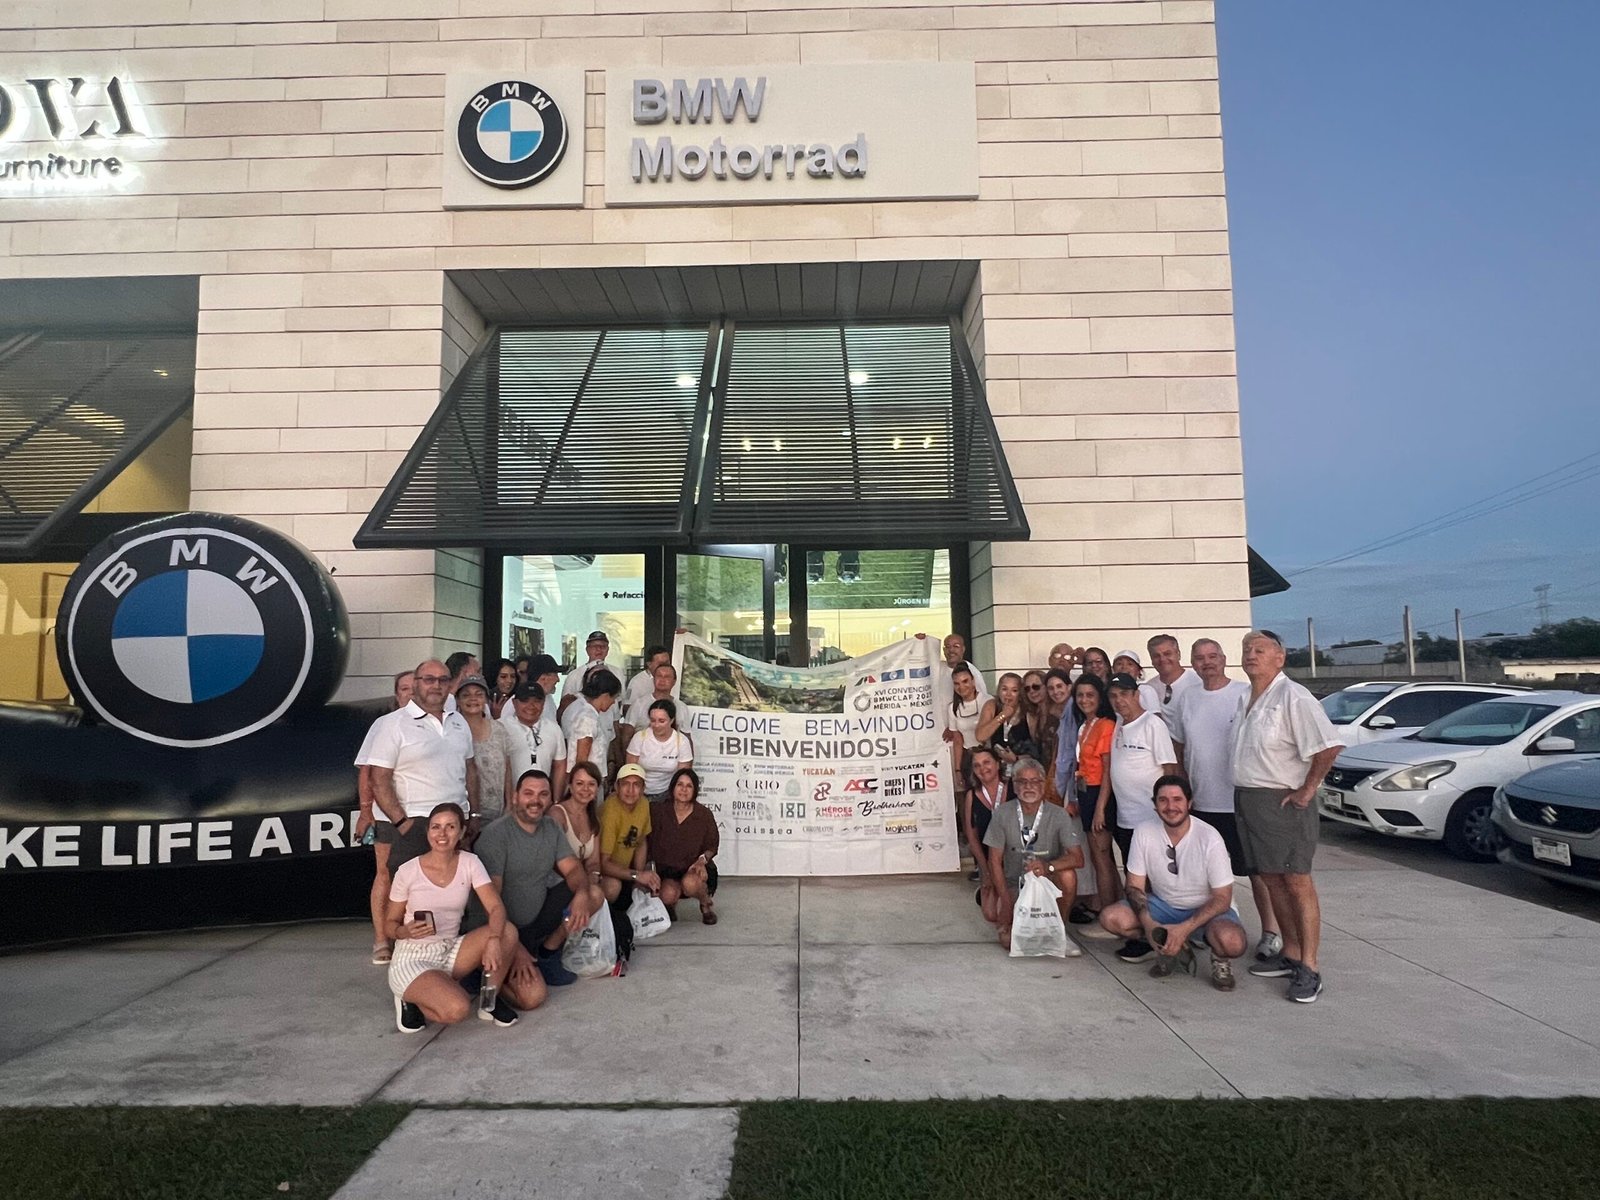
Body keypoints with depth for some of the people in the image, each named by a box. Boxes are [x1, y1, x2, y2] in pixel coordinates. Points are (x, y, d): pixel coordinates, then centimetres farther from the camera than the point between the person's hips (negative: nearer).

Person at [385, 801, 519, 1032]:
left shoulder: (469, 863, -3)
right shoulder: (408, 871, -9)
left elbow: (496, 907, -13)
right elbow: (390, 924, 1)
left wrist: (493, 941, -33)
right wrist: (406, 931, -23)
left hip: (450, 952, 4)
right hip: (412, 960, -3)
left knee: (507, 932, -24)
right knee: (457, 1009, -32)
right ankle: (410, 1001, 2)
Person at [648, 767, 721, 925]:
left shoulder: (704, 814, -6)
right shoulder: (658, 810, -5)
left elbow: (712, 847, 3)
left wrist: (702, 859, -15)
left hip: (694, 867, 0)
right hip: (666, 870, 1)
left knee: (690, 883, -34)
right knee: (668, 894, -30)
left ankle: (706, 905, 1)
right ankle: (670, 906, 10)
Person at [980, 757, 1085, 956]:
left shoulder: (1058, 815, -11)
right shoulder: (1002, 814, -10)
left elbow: (1077, 858, -18)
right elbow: (995, 860, -8)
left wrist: (1048, 866, -38)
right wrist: (1007, 903, -14)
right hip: (1014, 885, 0)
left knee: (1068, 875, -32)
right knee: (1010, 941, -19)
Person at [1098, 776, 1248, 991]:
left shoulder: (1209, 839, -21)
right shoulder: (1144, 833, -12)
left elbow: (1222, 898, -16)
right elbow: (1135, 885, -5)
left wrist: (1184, 928, -27)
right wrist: (1147, 922, -24)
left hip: (1207, 909, -4)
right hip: (1163, 905, 4)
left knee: (1232, 942, -37)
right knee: (1111, 918, -21)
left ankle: (1219, 957, 2)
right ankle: (1174, 950, 2)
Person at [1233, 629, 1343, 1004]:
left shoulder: (1292, 697, -14)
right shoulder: (1247, 699, 13)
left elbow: (1328, 746, -22)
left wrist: (1307, 790, -17)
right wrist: (1243, 796, 14)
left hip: (1282, 802, -9)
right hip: (1247, 800, 9)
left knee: (1297, 882, -4)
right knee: (1272, 879, 14)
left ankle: (1308, 969, 0)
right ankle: (1290, 954, 24)